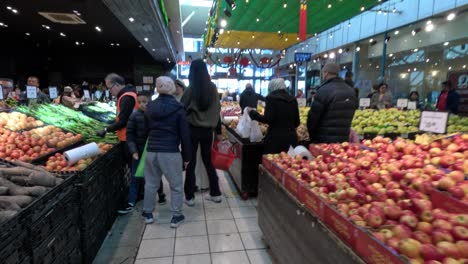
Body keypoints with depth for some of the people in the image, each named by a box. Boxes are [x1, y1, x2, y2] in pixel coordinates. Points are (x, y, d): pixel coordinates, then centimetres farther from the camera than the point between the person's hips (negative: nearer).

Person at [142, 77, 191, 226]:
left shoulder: (150, 107, 8)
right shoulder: (178, 108, -7)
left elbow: (146, 129, 17)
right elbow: (184, 134, -7)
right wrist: (186, 156, 1)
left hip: (151, 150, 5)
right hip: (171, 152, -5)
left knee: (151, 183, 19)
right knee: (176, 185, 9)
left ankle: (148, 213, 32)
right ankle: (176, 216, 17)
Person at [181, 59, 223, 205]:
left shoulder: (191, 89, -10)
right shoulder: (213, 88, 2)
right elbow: (216, 111, 5)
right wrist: (219, 131, 11)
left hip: (192, 129, -4)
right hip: (207, 130, 4)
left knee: (191, 162, 6)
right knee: (208, 161, 16)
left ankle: (190, 197, 13)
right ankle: (216, 193, 22)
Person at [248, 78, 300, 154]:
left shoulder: (271, 98, -5)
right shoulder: (293, 99, 9)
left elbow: (268, 119, -13)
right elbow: (297, 122, 12)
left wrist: (253, 113, -1)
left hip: (276, 138, -5)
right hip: (291, 137, 5)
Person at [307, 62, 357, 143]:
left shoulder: (324, 90, -16)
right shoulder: (351, 91, 8)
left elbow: (313, 117, -14)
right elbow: (349, 116, 14)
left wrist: (312, 136, 1)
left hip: (324, 140, -7)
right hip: (344, 139, 7)